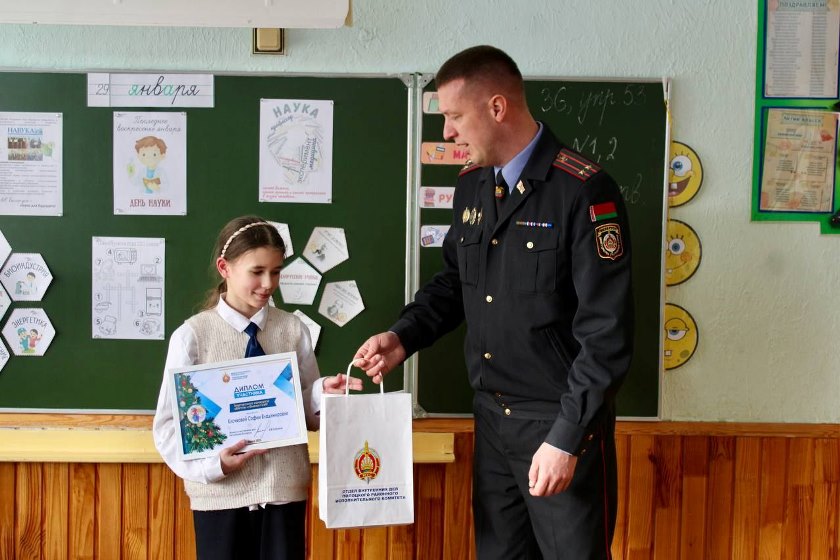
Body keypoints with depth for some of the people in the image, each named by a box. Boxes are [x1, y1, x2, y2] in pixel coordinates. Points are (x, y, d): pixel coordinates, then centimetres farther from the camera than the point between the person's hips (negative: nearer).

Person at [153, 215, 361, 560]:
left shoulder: (293, 330, 3)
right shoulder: (192, 335, -3)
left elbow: (307, 413, 8)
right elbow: (168, 422, -3)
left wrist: (322, 393, -13)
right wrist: (212, 463, -16)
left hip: (284, 486, 2)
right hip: (220, 490, -2)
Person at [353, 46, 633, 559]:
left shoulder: (583, 191, -17)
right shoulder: (471, 185, 6)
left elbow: (607, 333, -19)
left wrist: (566, 438, -19)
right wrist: (404, 338, 4)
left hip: (562, 421, -6)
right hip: (491, 416, 7)